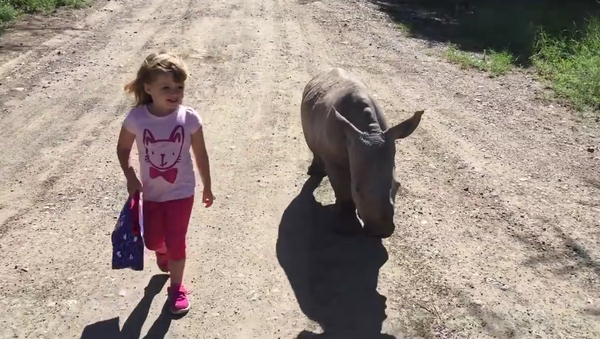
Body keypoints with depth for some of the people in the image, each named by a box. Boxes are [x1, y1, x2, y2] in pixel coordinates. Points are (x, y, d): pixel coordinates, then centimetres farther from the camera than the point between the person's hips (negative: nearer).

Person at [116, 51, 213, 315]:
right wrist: (130, 178, -12)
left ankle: (176, 287, 28)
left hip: (181, 192, -2)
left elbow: (200, 154, -5)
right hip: (151, 192, 2)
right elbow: (123, 148, 0)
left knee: (176, 241, 4)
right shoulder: (136, 118, -18)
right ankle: (163, 251, 55)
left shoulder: (190, 119, -18)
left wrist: (207, 187, 3)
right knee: (152, 241, 17)